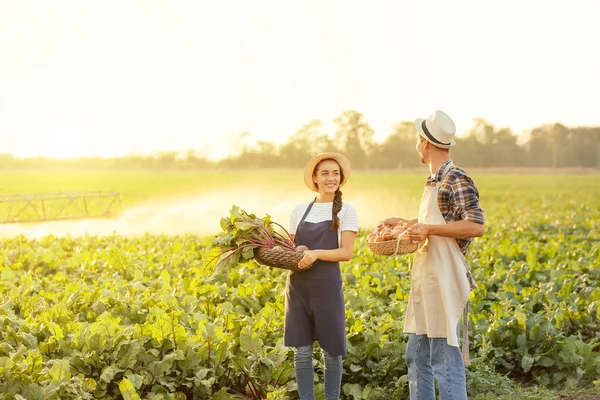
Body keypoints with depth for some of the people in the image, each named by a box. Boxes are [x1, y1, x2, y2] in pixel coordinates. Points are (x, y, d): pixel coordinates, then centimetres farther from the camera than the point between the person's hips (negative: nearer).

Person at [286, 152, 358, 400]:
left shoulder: (346, 211, 0)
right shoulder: (299, 211, 11)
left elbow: (346, 252, -9)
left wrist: (316, 253, -24)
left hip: (326, 285, -3)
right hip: (298, 286, 3)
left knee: (331, 351, 4)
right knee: (301, 351, 6)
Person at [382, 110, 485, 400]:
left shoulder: (457, 179, -11)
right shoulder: (434, 181, 16)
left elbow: (476, 227, -19)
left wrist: (429, 229, -20)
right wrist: (405, 223, 25)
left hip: (444, 281, -10)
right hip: (425, 280, 10)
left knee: (445, 361, -6)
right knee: (416, 357, 13)